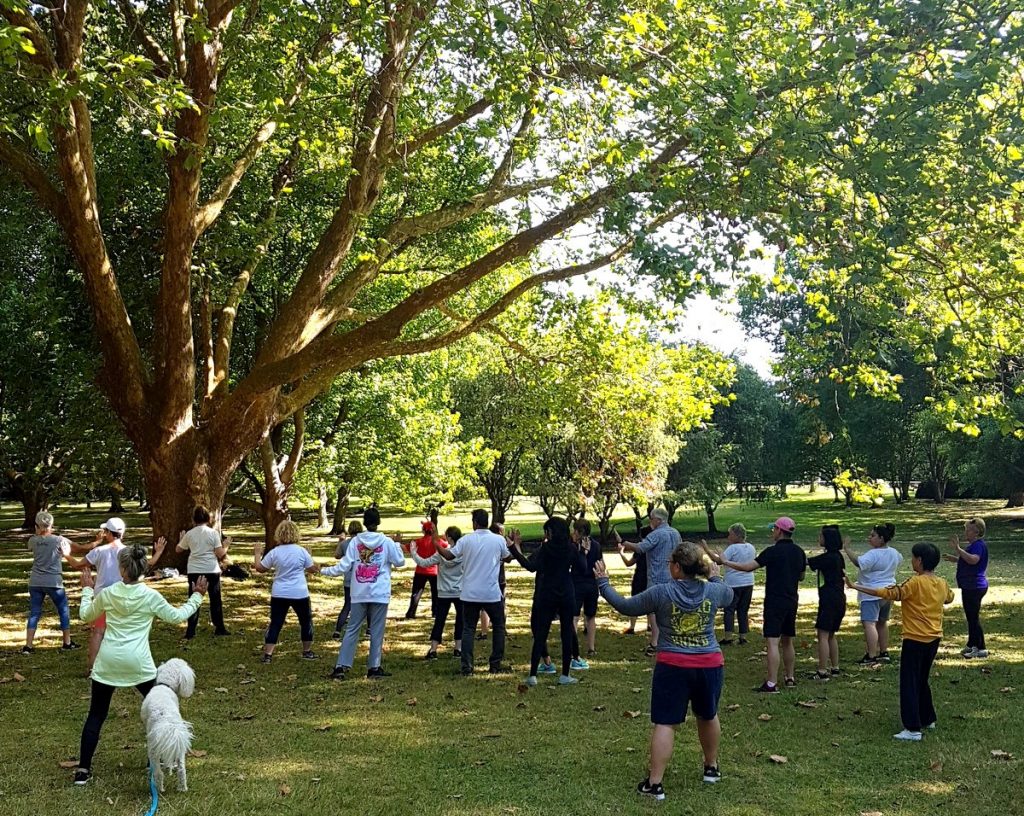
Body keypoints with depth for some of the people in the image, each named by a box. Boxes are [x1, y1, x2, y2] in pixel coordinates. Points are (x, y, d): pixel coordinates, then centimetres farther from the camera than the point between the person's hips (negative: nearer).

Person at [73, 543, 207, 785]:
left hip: (108, 662, 1)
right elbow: (176, 616, 6)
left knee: (96, 715, 9)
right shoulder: (150, 596, -6)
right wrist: (196, 597, 18)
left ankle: (83, 769, 5)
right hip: (137, 663, -1)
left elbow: (85, 616, 16)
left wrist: (87, 590, 29)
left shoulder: (106, 594, -2)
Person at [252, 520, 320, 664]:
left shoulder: (274, 552, -5)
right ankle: (307, 652, 24)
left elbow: (259, 568, 6)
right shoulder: (301, 551, -8)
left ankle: (267, 654, 4)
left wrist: (257, 553, 19)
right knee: (306, 621, 16)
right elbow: (312, 569, 3)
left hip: (279, 594, 1)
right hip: (299, 594, -1)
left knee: (275, 623, 7)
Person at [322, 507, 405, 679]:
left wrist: (324, 571, 11)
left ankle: (341, 667, 3)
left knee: (352, 630, 7)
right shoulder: (387, 542, -4)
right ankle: (374, 668, 7)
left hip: (359, 594, 2)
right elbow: (400, 562, 3)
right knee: (376, 632, 6)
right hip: (380, 594, -1)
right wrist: (397, 544, 16)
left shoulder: (355, 541, -2)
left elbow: (344, 566, -3)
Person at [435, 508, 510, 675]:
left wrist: (435, 543, 11)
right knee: (498, 627, 15)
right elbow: (508, 558, 11)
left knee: (468, 629, 7)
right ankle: (496, 664, 15)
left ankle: (466, 667, 1)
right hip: (491, 593, -1)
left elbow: (449, 555, -1)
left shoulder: (466, 540, -5)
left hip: (470, 594, 1)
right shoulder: (498, 540, -5)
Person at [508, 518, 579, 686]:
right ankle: (565, 675, 8)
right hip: (567, 596, 2)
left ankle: (533, 675, -2)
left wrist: (516, 547, -21)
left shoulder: (546, 548, -10)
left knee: (540, 634, 0)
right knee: (567, 634, 7)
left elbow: (531, 566, -23)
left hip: (546, 596, -2)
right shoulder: (571, 548, 1)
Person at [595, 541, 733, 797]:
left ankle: (654, 783, 0)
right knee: (708, 716, 25)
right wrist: (715, 577, 39)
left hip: (672, 666, -3)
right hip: (710, 665, 3)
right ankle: (712, 768, 41)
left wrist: (603, 584, 11)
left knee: (665, 723, 1)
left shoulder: (660, 593, -12)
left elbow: (625, 606, -2)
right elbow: (729, 596, 22)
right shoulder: (714, 591, -3)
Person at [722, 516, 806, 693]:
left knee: (772, 642, -9)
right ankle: (790, 678, 25)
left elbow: (747, 567, -16)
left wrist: (725, 562, -7)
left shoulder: (773, 551, -13)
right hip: (792, 601, 7)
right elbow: (801, 576, 18)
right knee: (787, 641, 18)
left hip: (775, 601, -7)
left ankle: (771, 684, -13)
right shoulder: (799, 552, 7)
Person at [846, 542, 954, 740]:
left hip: (915, 640, -7)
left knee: (909, 684, -3)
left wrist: (856, 587, -21)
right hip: (934, 639, 7)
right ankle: (928, 719, 32)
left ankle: (913, 729, -7)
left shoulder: (915, 583, -18)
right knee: (922, 681, 23)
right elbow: (949, 598, 26)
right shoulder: (942, 584, 3)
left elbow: (888, 593, -23)